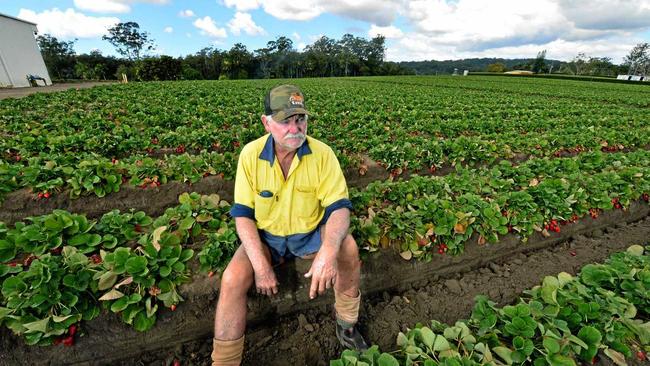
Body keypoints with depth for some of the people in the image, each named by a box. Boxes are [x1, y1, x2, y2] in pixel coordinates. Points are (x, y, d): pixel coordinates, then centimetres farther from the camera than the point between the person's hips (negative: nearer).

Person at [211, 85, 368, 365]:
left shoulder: (322, 153, -18)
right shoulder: (250, 154, -15)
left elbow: (339, 207, -19)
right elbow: (242, 214, -12)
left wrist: (329, 250, -40)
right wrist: (260, 265, -24)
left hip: (311, 233, 0)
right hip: (265, 236, 1)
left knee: (347, 247, -27)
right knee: (232, 279, -23)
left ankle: (346, 325, -1)